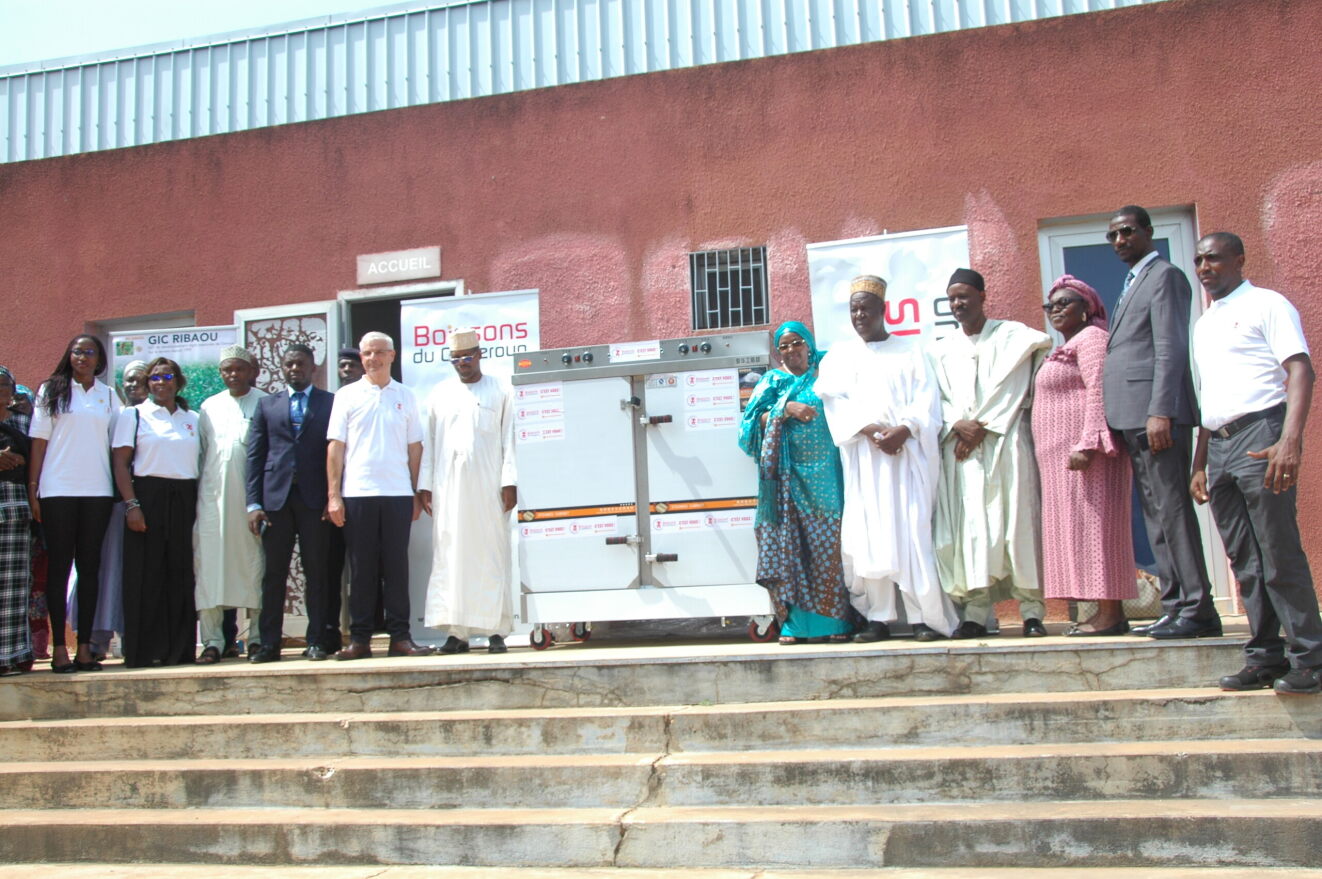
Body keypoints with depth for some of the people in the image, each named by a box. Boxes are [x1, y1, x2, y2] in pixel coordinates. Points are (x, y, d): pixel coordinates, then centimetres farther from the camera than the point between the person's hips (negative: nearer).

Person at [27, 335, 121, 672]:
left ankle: (85, 646, 7)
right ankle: (59, 647, 3)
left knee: (90, 566, 3)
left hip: (97, 491, 2)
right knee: (59, 565, 0)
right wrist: (33, 489, -3)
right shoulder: (51, 391, 7)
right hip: (58, 489, -2)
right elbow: (39, 441, 4)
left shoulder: (108, 396, 11)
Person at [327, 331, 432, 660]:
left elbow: (415, 447, 11)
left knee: (397, 567, 3)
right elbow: (335, 447, 4)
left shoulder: (405, 396, 11)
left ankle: (400, 636, 8)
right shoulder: (347, 395, 7)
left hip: (398, 494, 1)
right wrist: (333, 494, -2)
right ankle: (359, 638, 9)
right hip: (357, 494, -1)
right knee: (362, 568, 3)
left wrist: (416, 493, 5)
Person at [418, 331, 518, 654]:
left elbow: (509, 439, 3)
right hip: (448, 488, 2)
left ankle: (496, 630, -1)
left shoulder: (501, 391, 8)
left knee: (492, 556, -3)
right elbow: (428, 442, 13)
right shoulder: (440, 394, 15)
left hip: (488, 486, -2)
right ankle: (457, 631, 1)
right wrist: (424, 485, 6)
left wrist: (509, 481, -6)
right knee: (450, 557, -2)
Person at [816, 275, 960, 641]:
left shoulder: (909, 350, 12)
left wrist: (904, 429, -17)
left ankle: (924, 615, -5)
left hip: (907, 452, -1)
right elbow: (835, 401, 1)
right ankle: (879, 617, -1)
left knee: (913, 531, -7)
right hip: (863, 457, 1)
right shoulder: (839, 356, 14)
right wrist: (868, 430, -15)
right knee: (869, 533, -3)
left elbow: (926, 398, 2)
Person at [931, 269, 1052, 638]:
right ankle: (976, 613, -4)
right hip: (961, 448, 3)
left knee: (1016, 522, -6)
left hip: (1005, 442, -2)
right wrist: (958, 425, -8)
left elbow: (1010, 390, -3)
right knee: (970, 526, -4)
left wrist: (982, 428, -8)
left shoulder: (1012, 335, 8)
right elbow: (938, 399, 10)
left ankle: (1032, 611, -2)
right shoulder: (942, 350, 17)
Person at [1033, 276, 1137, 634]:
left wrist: (1086, 444, -26)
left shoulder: (1090, 338, -5)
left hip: (1085, 449, -10)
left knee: (1094, 522, -12)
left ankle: (1110, 613, -12)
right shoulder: (1067, 347, 25)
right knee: (1078, 525, 6)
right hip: (1063, 455, 10)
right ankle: (1107, 612, 7)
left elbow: (1099, 392, -17)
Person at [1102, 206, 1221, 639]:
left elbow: (1170, 349, -13)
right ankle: (1175, 606, 14)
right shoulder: (1133, 283, 24)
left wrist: (1160, 411, -22)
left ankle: (1198, 610, -6)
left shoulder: (1164, 276, -3)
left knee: (1172, 510, -10)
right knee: (1156, 514, 9)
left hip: (1156, 413, -10)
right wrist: (1122, 422, 14)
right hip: (1133, 417, 10)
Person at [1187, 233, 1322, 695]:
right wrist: (1199, 465, 19)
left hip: (1259, 434, -7)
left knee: (1279, 553, -8)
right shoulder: (1203, 324, 22)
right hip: (1218, 445, 7)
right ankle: (1265, 657, 11)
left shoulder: (1266, 305, 1)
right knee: (1245, 562, 6)